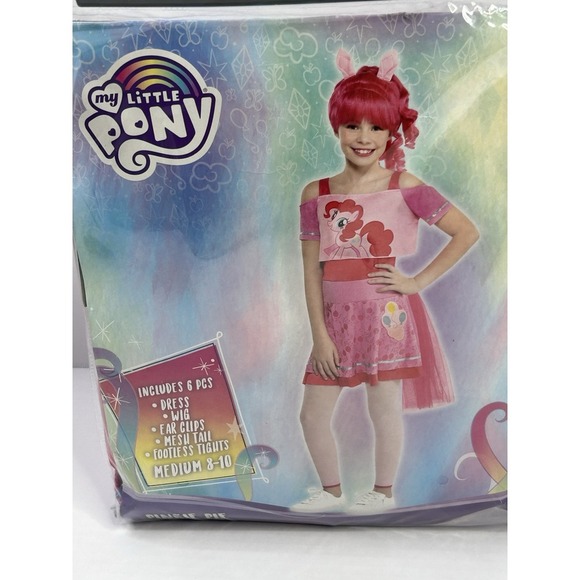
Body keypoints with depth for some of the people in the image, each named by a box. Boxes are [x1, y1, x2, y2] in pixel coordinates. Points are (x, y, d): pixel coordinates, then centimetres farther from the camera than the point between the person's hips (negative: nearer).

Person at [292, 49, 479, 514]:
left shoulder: (404, 187, -4)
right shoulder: (317, 194, 3)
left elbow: (467, 232, -5)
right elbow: (312, 269, 1)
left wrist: (418, 281, -9)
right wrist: (319, 333, -2)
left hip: (385, 313, -4)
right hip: (337, 317, 4)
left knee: (384, 410, 8)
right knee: (313, 413, 10)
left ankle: (383, 493, 33)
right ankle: (331, 491, 34)